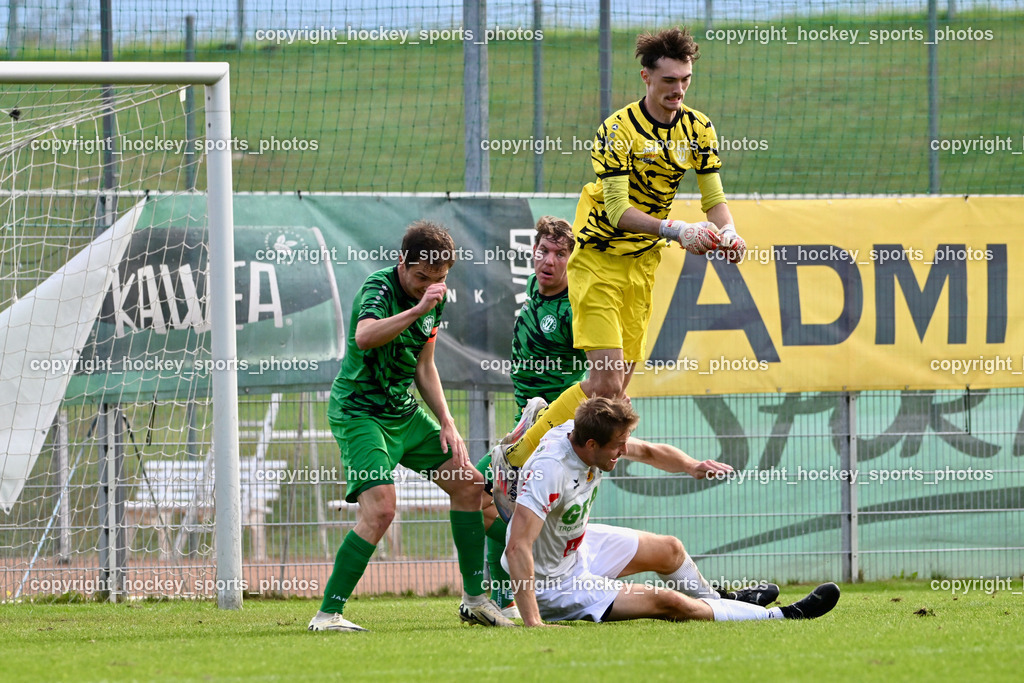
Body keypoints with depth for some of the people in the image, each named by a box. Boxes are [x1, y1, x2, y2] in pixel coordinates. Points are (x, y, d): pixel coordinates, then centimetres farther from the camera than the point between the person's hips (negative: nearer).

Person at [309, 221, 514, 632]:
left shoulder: (433, 298, 5)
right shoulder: (379, 289, -21)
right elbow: (364, 337, -43)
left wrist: (447, 424, 8)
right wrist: (418, 310, -50)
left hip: (404, 412, 9)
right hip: (359, 412, -9)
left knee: (468, 483, 9)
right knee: (380, 507, -24)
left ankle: (475, 598, 21)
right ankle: (328, 613, -18)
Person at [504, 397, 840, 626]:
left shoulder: (585, 436, -11)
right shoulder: (550, 470, -37)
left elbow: (649, 451, 7)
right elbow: (517, 546, -43)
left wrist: (691, 465, -14)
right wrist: (532, 623, -50)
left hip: (579, 545, 9)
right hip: (552, 583, -9)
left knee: (669, 549, 22)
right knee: (668, 602, -13)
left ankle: (716, 603, 54)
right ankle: (785, 617, -2)